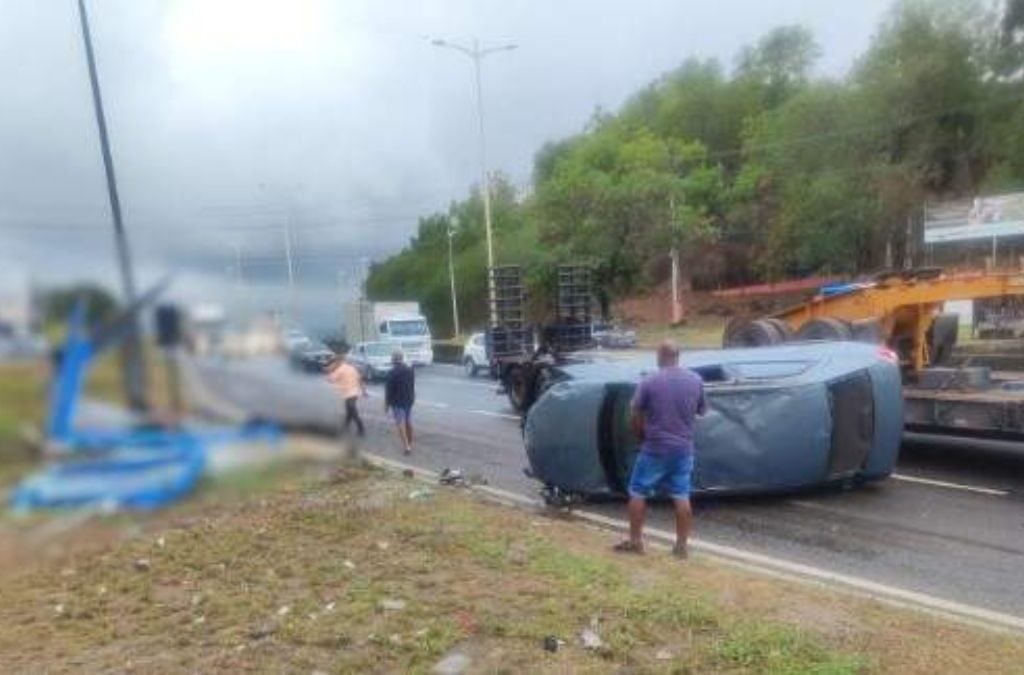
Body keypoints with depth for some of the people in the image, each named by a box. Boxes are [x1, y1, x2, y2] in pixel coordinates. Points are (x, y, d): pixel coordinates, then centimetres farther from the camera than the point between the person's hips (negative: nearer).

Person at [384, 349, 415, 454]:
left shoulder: (392, 373, -17)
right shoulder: (410, 371, 4)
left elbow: (388, 390, -14)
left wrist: (386, 404, -5)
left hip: (397, 402, -6)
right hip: (409, 400, 6)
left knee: (400, 424, -3)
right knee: (408, 422, 15)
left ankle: (406, 446, -9)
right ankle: (409, 444, 25)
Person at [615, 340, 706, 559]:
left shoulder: (649, 382, -12)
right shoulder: (696, 381, 0)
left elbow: (635, 417, -6)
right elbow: (701, 412, 12)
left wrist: (642, 436, 11)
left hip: (655, 448, -4)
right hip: (684, 448, 4)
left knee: (638, 493, 9)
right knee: (682, 497, 11)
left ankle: (635, 541, 15)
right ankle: (681, 545, 17)